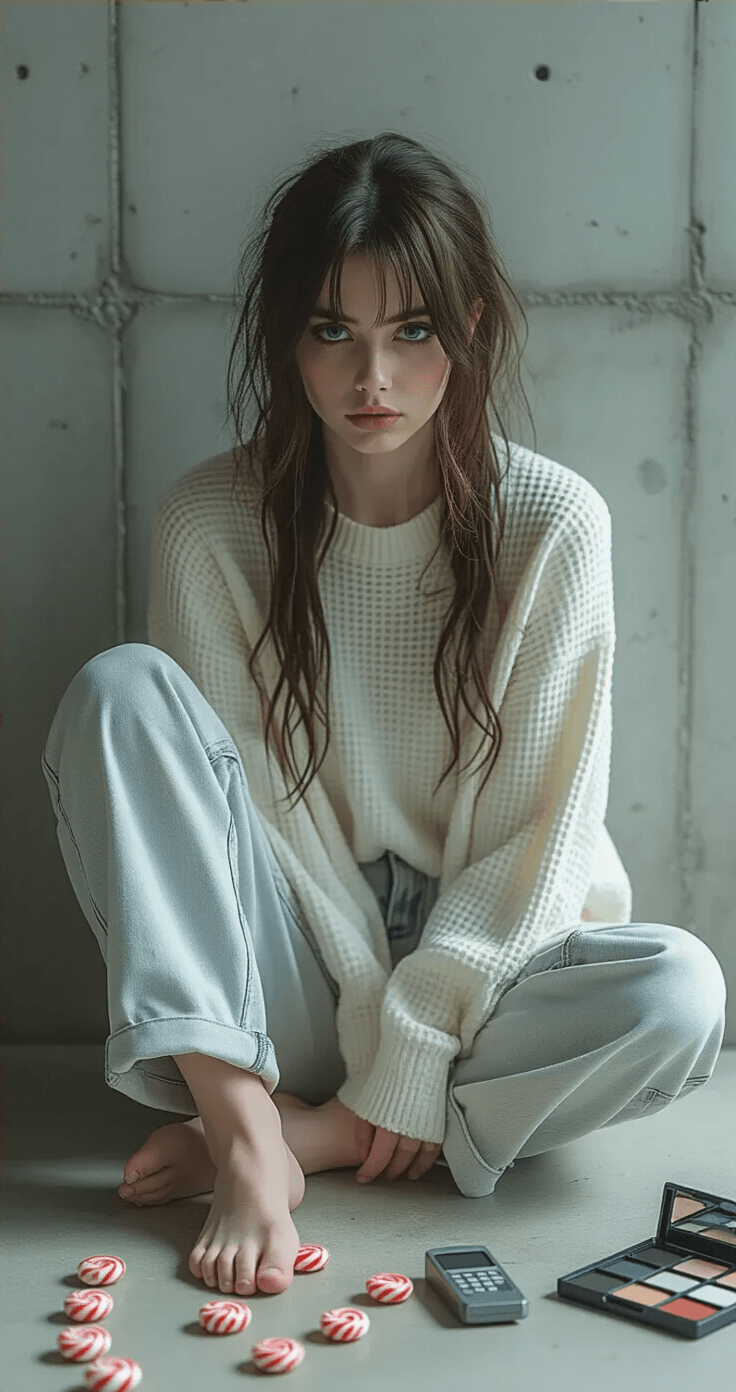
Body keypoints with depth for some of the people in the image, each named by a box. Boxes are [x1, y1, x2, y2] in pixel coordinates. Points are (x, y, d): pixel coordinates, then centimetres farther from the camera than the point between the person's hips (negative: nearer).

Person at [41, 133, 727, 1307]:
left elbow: (537, 827, -10)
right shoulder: (210, 524, -8)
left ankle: (314, 1134, -18)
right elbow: (248, 798, -9)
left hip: (486, 965, 0)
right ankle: (248, 1133, -27)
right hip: (299, 977, 0)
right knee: (119, 689, -21)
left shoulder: (553, 524, -10)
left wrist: (413, 1053, -14)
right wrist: (380, 1030, -17)